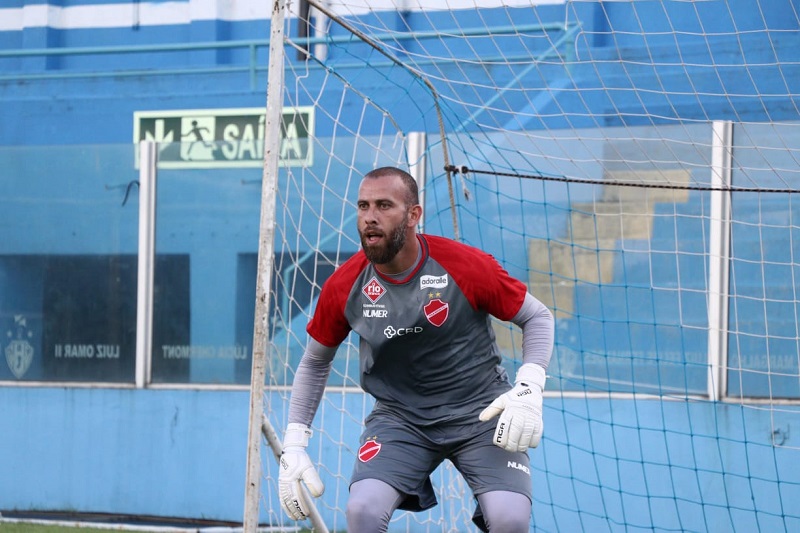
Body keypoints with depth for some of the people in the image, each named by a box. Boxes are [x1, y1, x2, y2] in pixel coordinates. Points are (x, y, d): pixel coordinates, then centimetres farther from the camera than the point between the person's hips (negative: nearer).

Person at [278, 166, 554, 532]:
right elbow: (314, 362, 9)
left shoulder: (467, 266, -16)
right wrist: (293, 445, 3)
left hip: (480, 410, -2)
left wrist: (528, 390, -17)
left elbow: (538, 317, -2)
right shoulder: (343, 286, -8)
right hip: (399, 416, 2)